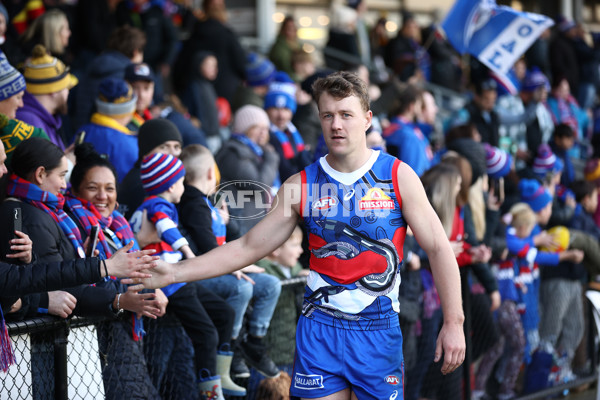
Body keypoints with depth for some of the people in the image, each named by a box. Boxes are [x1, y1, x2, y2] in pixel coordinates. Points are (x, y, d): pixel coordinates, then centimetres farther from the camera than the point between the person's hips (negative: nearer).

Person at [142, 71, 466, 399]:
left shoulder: (398, 176, -1)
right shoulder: (302, 185, 3)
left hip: (379, 330, -1)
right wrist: (173, 273, 0)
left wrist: (453, 323, -8)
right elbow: (247, 248, 8)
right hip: (320, 327, 1)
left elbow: (438, 249, -1)